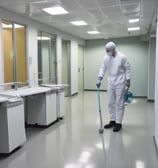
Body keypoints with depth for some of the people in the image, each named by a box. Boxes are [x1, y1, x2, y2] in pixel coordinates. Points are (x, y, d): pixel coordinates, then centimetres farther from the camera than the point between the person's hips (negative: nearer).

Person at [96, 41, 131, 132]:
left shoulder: (122, 57, -11)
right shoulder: (106, 57, 3)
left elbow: (127, 69, -5)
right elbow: (103, 68, 6)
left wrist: (128, 80, -9)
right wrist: (99, 79, -4)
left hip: (120, 83, -5)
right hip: (110, 83, 6)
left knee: (119, 103, -1)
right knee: (111, 103, 10)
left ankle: (118, 123, 8)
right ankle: (112, 121, 23)